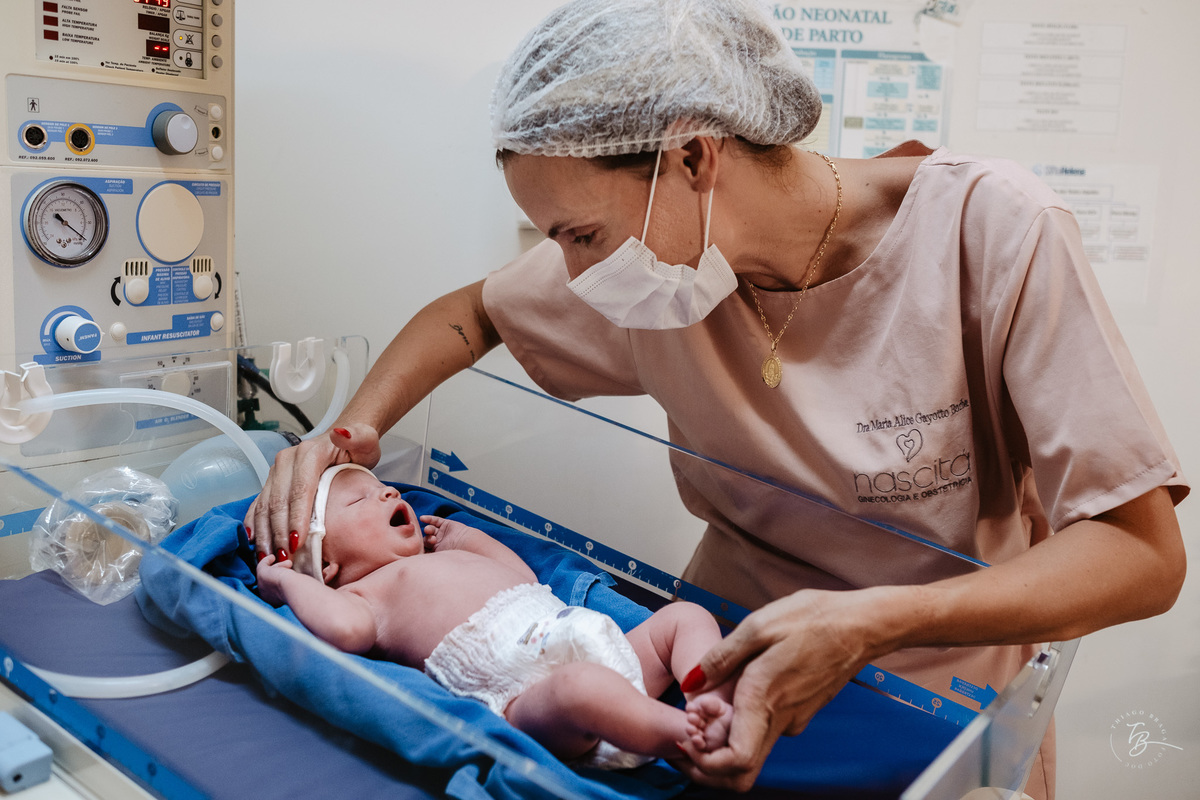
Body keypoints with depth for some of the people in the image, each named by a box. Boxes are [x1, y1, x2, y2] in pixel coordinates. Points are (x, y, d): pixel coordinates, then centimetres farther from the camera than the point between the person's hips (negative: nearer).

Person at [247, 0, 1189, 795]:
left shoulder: (992, 228, -22)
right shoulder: (654, 261, -10)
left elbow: (1143, 553, -22)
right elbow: (471, 312, 8)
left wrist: (871, 622, -35)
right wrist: (351, 433, -8)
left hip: (939, 702, 0)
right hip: (730, 661, 1)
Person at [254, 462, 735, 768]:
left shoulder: (446, 561, 37)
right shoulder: (363, 592, 11)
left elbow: (523, 576, 44)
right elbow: (348, 628, -14)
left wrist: (464, 539, 44)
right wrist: (285, 582, 1)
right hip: (523, 688, -9)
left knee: (686, 615, 5)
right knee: (578, 686, -42)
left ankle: (716, 697, -19)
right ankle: (685, 736, -38)